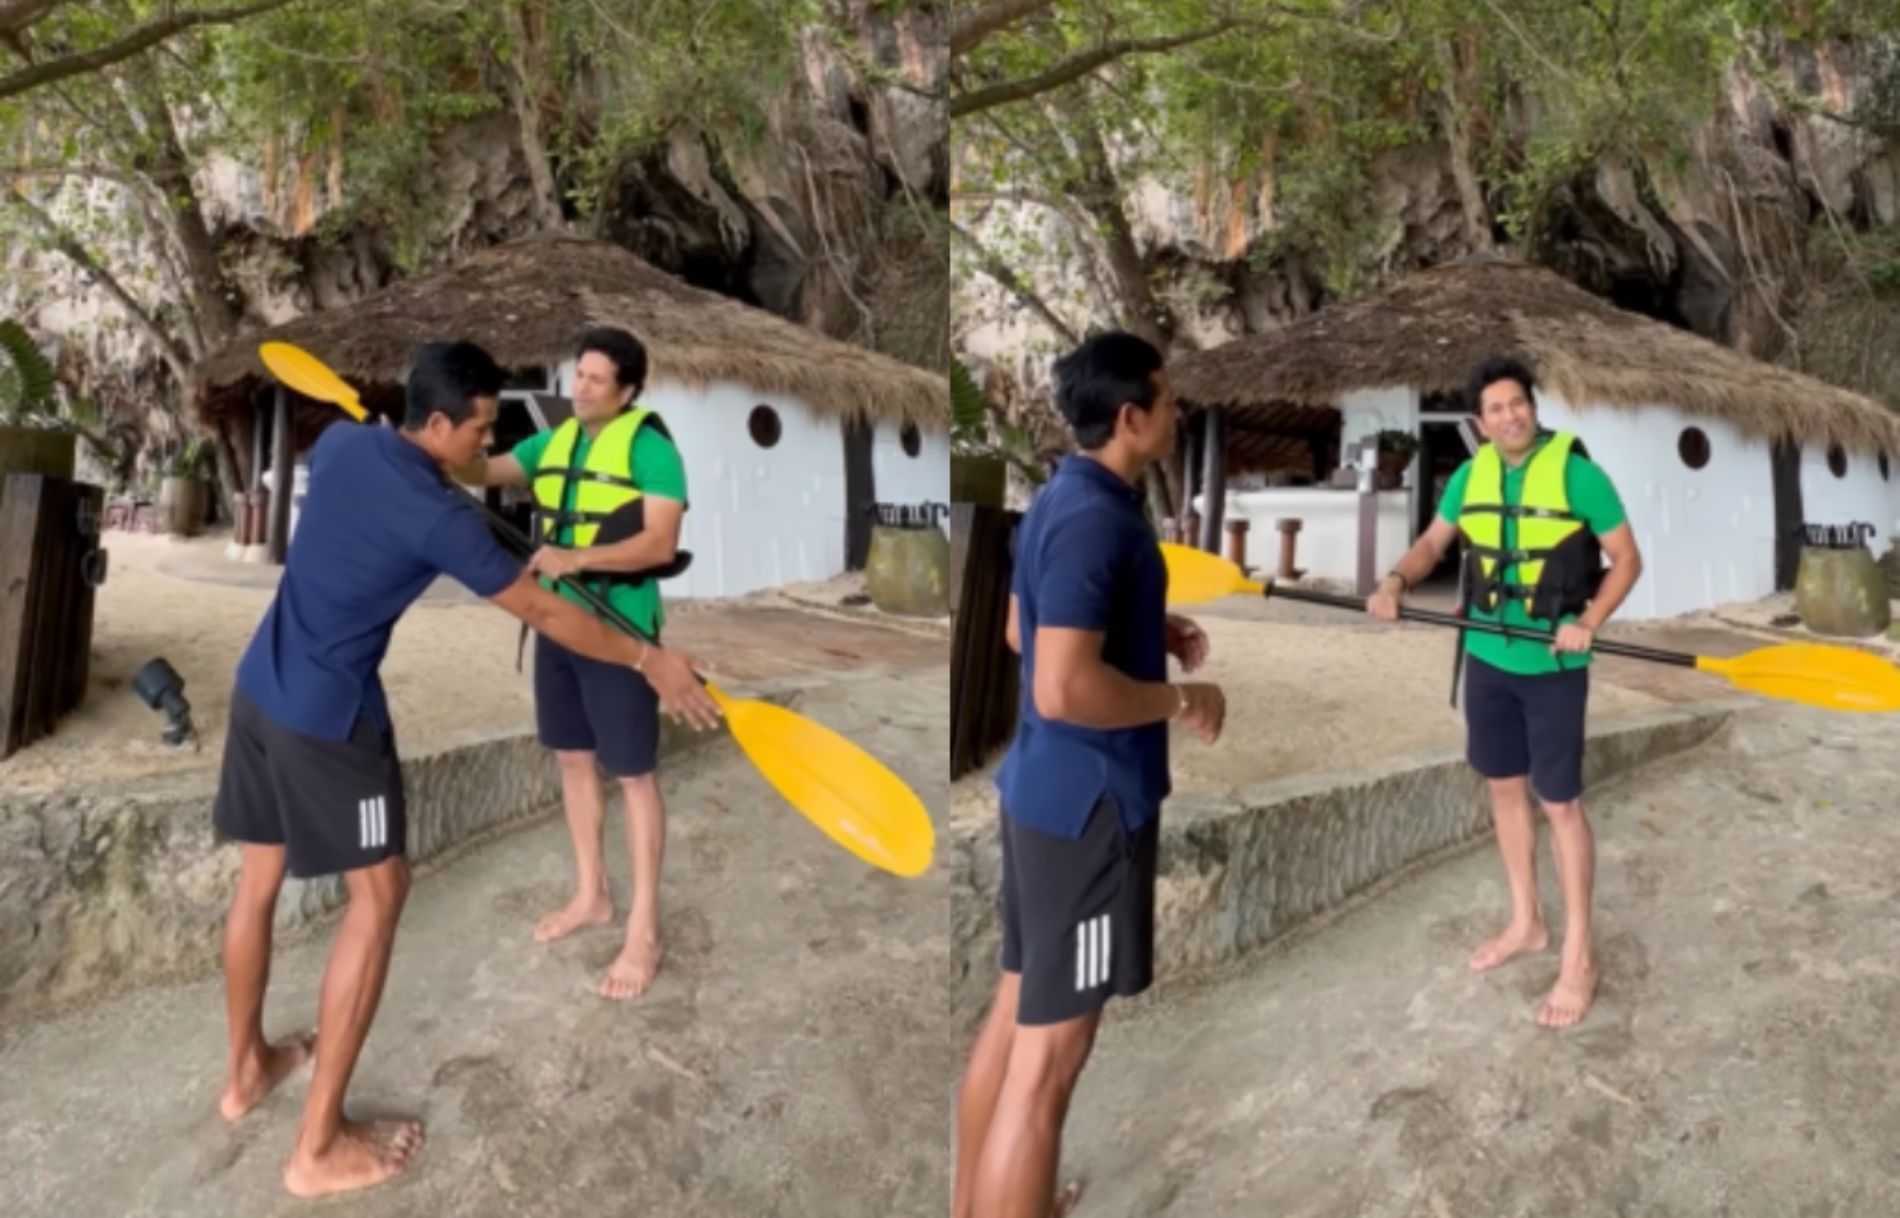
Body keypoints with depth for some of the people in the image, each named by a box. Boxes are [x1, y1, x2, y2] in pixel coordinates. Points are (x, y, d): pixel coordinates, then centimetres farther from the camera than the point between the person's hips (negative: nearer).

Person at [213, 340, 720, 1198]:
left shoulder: (340, 443, 1)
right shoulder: (438, 517, -21)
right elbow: (544, 614, -16)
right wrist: (651, 661, -8)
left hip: (259, 687, 9)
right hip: (330, 716, -9)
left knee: (259, 876, 21)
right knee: (377, 894, 2)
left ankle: (246, 1068, 41)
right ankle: (320, 1146, 6)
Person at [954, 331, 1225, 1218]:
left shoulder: (1062, 498, 9)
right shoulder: (1096, 519, -21)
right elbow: (1064, 689, -29)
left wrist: (1155, 635, 15)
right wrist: (1180, 700, -15)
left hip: (1044, 787, 10)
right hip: (1088, 802, -10)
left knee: (1014, 1013, 20)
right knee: (1049, 1054, -1)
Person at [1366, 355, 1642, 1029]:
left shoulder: (1578, 473, -13)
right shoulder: (1470, 475, 2)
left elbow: (1627, 559, -9)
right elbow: (1432, 543, 10)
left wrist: (1588, 623, -23)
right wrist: (1397, 580, -11)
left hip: (1553, 666, -5)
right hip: (1487, 658, 5)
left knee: (1560, 801, -2)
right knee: (1505, 786, 14)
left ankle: (1578, 957, 8)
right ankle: (1526, 922, 31)